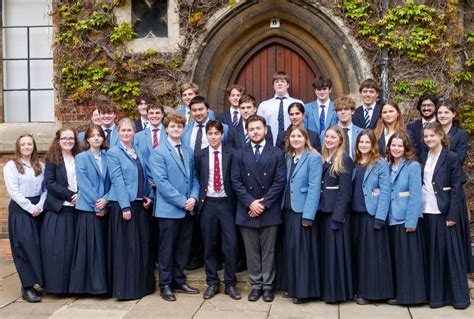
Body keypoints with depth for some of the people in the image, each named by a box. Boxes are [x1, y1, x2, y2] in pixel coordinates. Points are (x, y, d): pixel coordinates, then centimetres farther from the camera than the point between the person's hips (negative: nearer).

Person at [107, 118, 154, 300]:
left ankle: (142, 285, 21)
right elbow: (118, 181, -13)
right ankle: (125, 288, 5)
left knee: (143, 245, 10)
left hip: (140, 204, 6)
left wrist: (149, 196, 2)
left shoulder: (138, 152, 13)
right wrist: (125, 207, -18)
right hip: (123, 205, -6)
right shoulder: (113, 153, -6)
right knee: (125, 247, -2)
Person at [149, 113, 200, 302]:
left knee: (183, 248, 12)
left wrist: (193, 197, -6)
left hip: (188, 208, 6)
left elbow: (194, 177, 12)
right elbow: (161, 182, -15)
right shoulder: (158, 152, -8)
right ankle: (165, 285, 14)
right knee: (167, 249, 4)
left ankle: (179, 281, 24)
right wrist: (181, 201, -17)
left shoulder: (189, 152, 12)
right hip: (169, 208, -6)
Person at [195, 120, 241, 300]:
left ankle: (230, 284, 9)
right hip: (208, 203, 2)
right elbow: (198, 179, 10)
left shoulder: (230, 154, 0)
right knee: (209, 245, 8)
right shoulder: (200, 156, 6)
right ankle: (212, 283, 19)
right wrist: (200, 198, 0)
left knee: (231, 244, -4)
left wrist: (233, 200, -2)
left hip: (226, 203, -1)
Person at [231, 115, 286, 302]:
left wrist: (264, 203, -12)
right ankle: (256, 285, 17)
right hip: (247, 210, 1)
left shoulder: (277, 154, 3)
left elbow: (279, 181, -4)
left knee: (268, 250, 5)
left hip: (270, 211, -1)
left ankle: (267, 285, 15)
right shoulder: (239, 154, 7)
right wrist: (250, 202, -12)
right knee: (251, 251, 7)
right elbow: (236, 182, 0)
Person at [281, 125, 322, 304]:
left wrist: (308, 215, -19)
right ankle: (293, 287, 21)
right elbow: (285, 184, 11)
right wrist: (282, 207, 2)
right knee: (290, 249, 11)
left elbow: (314, 188, -14)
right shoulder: (288, 157, 12)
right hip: (288, 210, 6)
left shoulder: (314, 158, -8)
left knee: (303, 250, -1)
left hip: (302, 211, -6)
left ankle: (304, 290, 8)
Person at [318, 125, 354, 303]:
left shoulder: (345, 160, -8)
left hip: (336, 212, -7)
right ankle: (325, 289, 21)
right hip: (322, 211, 7)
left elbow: (344, 192, -14)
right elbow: (318, 187, 11)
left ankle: (337, 292, 9)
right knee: (324, 251, 12)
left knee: (336, 251, -1)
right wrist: (317, 211, 3)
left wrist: (337, 218, -19)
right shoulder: (322, 159, 12)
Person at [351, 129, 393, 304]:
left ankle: (369, 291, 8)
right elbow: (350, 189, 11)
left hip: (372, 214, -5)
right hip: (354, 214, 5)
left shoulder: (380, 163, -4)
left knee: (371, 253, 0)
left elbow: (385, 191, -10)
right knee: (356, 252, 9)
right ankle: (357, 289, 19)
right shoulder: (354, 163, 12)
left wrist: (380, 217, -17)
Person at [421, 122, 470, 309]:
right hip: (426, 211, 5)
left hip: (444, 211, -4)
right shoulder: (423, 157, 10)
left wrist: (453, 215, -13)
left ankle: (459, 296, 9)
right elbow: (420, 183, 11)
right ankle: (436, 294, 15)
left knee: (451, 252, 0)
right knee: (433, 253, 7)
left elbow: (456, 188, -8)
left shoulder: (451, 157, -5)